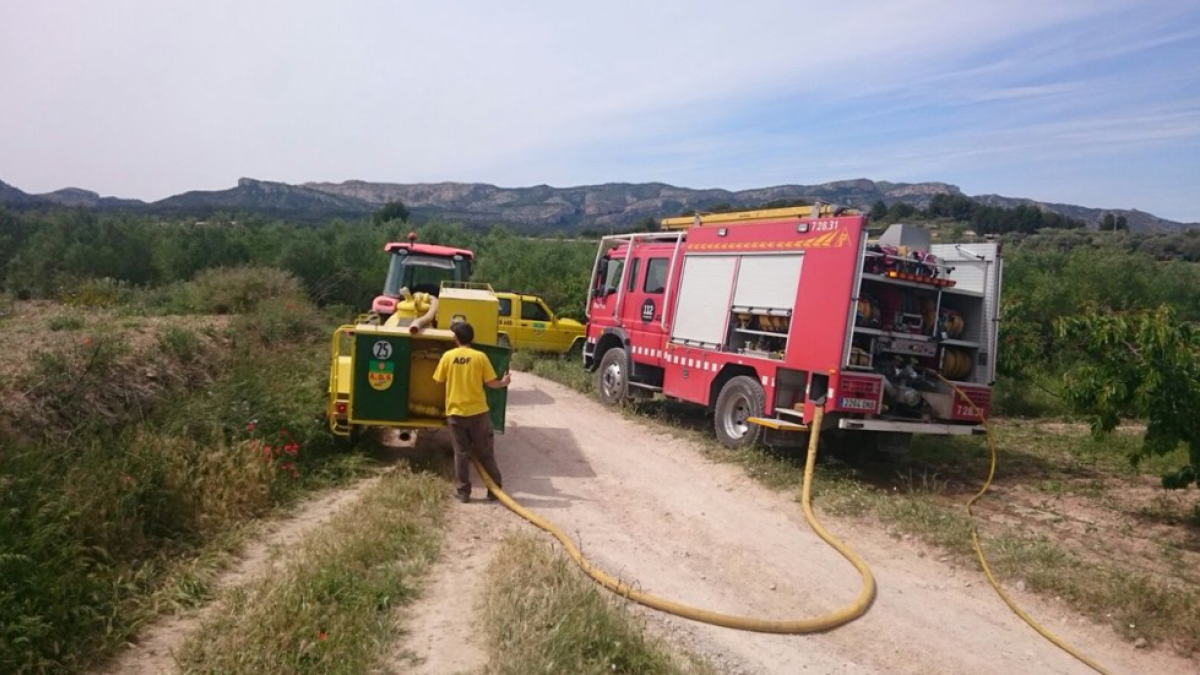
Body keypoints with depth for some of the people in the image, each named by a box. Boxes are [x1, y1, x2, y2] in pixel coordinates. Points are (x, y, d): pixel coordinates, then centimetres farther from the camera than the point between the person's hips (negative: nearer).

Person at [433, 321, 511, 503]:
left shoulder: (448, 356, -3)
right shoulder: (480, 356, -5)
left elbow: (439, 381, 6)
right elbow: (491, 383, -3)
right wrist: (504, 382, 18)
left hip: (455, 412, 0)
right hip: (478, 411, 0)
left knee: (461, 453, 9)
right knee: (485, 452, 10)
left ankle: (463, 492, 12)